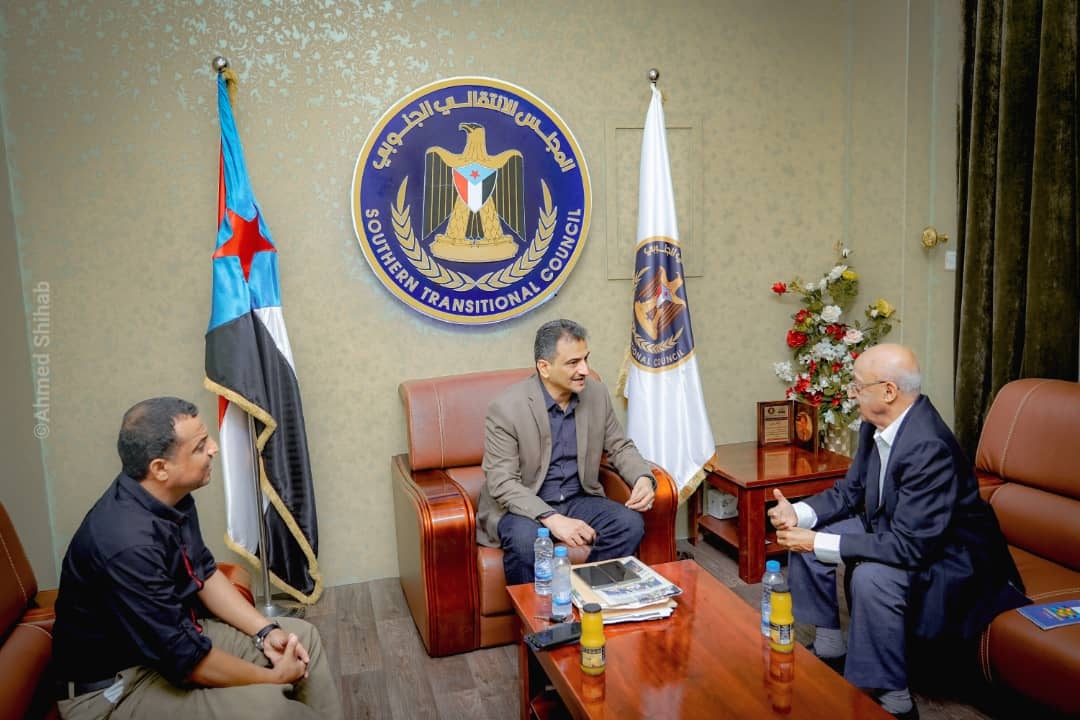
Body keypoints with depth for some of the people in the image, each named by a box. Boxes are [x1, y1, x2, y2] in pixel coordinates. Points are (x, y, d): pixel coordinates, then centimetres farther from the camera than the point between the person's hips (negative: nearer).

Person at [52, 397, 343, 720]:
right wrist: (273, 678, -15)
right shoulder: (128, 544, -33)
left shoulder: (170, 497, -6)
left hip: (173, 634, 9)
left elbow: (204, 572, 9)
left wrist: (266, 630, -2)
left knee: (303, 637, 6)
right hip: (113, 688, -9)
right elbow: (182, 656, -28)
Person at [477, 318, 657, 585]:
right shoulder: (506, 408, -19)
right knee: (525, 538, -36)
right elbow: (502, 483, -22)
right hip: (521, 507, -4)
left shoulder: (597, 394, -2)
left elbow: (620, 447, 9)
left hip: (578, 500, 5)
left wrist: (643, 478, -13)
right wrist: (552, 519, -35)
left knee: (630, 523, -20)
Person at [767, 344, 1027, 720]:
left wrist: (819, 543, -30)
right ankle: (829, 646, 16)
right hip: (891, 529, 9)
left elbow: (908, 547, -34)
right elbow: (850, 490, 5)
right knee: (803, 534, 1)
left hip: (949, 557, -9)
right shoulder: (876, 425, -7)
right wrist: (799, 512, -13)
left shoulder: (929, 447, -33)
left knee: (872, 576, -35)